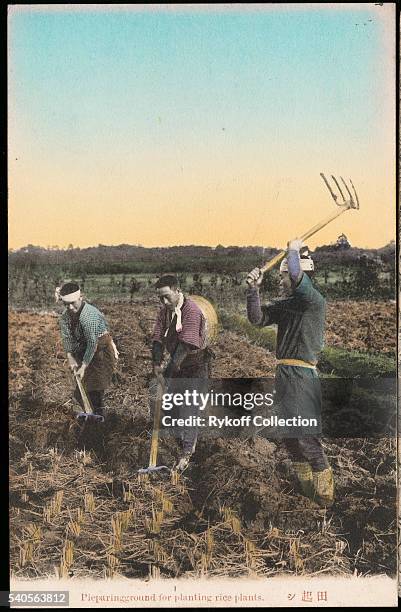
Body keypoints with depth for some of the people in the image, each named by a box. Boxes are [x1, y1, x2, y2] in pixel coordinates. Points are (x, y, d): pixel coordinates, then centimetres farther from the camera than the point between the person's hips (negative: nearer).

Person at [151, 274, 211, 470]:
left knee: (189, 407, -9)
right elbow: (158, 338, -5)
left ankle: (187, 452, -2)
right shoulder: (164, 310, -1)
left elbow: (186, 344, -31)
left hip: (196, 365, -8)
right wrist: (156, 363, -20)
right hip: (178, 364, 8)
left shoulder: (192, 311, -25)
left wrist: (170, 368, -35)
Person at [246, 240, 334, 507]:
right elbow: (257, 318, 8)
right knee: (290, 436, 16)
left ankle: (325, 497, 5)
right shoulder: (284, 304, 13)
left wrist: (294, 250, -9)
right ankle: (307, 491, 31)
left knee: (307, 438, -8)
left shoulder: (316, 302, -12)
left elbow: (297, 275, -28)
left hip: (303, 376, -9)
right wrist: (254, 289, -3)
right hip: (284, 374, 9)